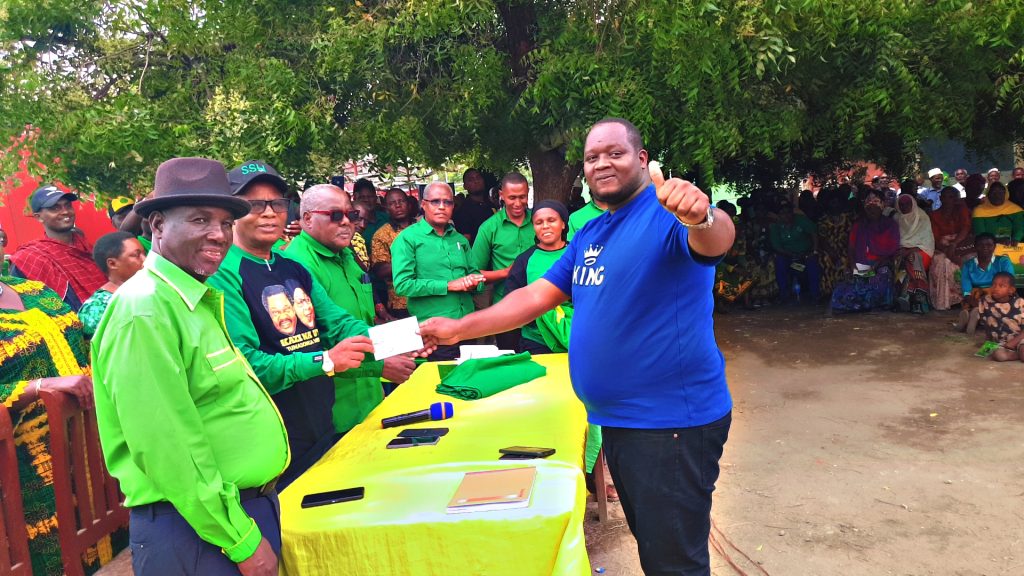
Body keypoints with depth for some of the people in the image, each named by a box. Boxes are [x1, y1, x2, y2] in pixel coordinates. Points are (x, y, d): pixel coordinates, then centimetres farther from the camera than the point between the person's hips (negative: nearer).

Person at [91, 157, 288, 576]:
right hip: (196, 527, -9)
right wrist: (241, 541, -18)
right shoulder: (144, 310, -19)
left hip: (253, 506, 9)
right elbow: (166, 451, -23)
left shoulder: (200, 299, 10)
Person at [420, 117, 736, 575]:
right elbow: (535, 297, 12)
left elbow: (716, 240, -31)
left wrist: (700, 217, -54)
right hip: (616, 418, 8)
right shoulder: (588, 236, 13)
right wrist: (458, 328, 6)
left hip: (673, 420, -8)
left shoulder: (667, 212, -11)